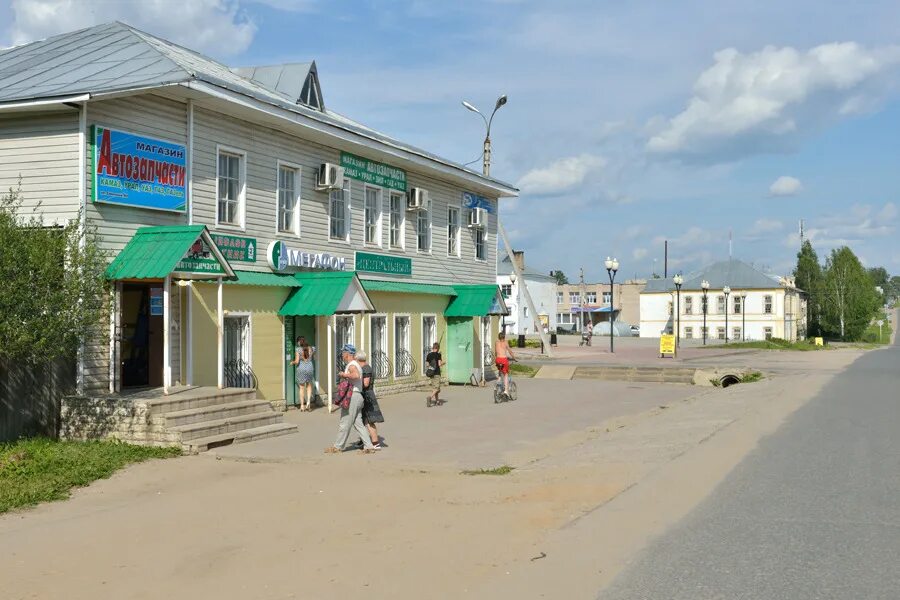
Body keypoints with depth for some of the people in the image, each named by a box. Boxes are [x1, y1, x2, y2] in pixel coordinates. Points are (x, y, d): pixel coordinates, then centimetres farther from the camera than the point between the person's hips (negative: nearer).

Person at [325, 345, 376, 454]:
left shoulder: (351, 365, -12)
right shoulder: (357, 365, 19)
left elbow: (356, 375, -33)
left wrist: (344, 374, -19)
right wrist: (345, 376, 25)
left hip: (352, 396, -10)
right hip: (358, 396, 10)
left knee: (344, 423, 0)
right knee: (358, 424, 7)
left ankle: (337, 447, 8)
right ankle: (368, 447, 3)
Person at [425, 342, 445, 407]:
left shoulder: (429, 355, 6)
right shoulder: (438, 354, -10)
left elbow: (427, 364, 7)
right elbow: (440, 364, -14)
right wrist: (443, 362, 5)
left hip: (431, 373, 6)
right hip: (437, 373, -6)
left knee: (434, 387, 18)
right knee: (436, 388, -5)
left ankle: (437, 400, 26)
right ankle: (429, 397, -28)